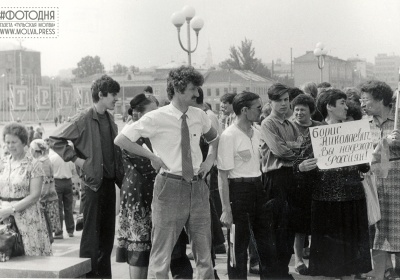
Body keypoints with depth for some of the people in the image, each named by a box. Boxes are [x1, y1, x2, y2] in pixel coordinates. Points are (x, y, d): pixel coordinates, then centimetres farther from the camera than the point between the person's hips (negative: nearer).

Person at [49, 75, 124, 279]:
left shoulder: (110, 120, 12)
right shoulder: (84, 119, -10)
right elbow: (55, 140, -11)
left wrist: (120, 177, 11)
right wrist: (76, 159, -13)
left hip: (110, 181, 7)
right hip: (93, 183, -7)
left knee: (108, 232, 12)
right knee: (91, 233, -2)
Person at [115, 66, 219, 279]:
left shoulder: (199, 116, 7)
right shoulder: (156, 118, -9)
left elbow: (214, 138, 27)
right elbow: (122, 139, -8)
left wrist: (211, 159, 9)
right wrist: (152, 157, -9)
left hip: (198, 187, 5)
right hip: (170, 187, -5)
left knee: (204, 252, 12)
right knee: (162, 253, -1)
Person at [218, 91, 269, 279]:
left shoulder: (257, 133, 8)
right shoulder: (229, 135, -14)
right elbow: (222, 175, -15)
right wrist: (226, 209, -17)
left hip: (258, 188, 7)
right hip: (238, 188, -7)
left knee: (265, 238, 16)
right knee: (239, 242, 3)